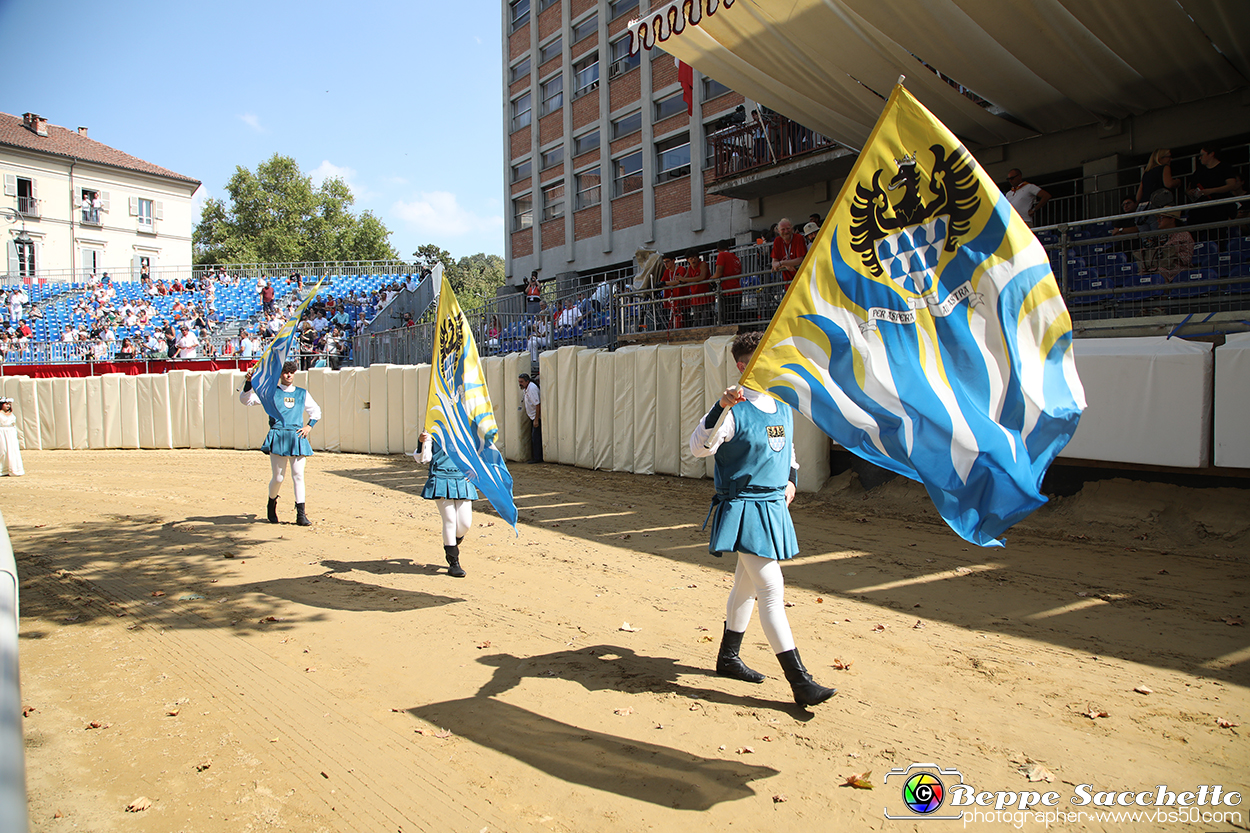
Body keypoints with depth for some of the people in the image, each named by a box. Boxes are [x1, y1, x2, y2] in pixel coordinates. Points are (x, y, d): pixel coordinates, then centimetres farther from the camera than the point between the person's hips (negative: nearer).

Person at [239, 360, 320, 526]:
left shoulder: (302, 394, 16)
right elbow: (245, 399, 7)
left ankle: (301, 514, -2)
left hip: (297, 438, 2)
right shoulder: (271, 392, 9)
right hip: (278, 438, -2)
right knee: (278, 477, 0)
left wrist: (309, 426, 12)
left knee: (298, 476, -4)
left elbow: (316, 411, 27)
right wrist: (248, 383, -9)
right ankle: (272, 503, 29)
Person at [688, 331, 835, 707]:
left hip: (774, 506, 8)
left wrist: (791, 478, 17)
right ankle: (799, 680, -5)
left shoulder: (783, 404, 10)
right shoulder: (735, 408, -15)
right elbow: (699, 447, -27)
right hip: (743, 507, -8)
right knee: (772, 588, -10)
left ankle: (728, 656, 33)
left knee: (747, 584, 18)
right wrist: (720, 407, -36)